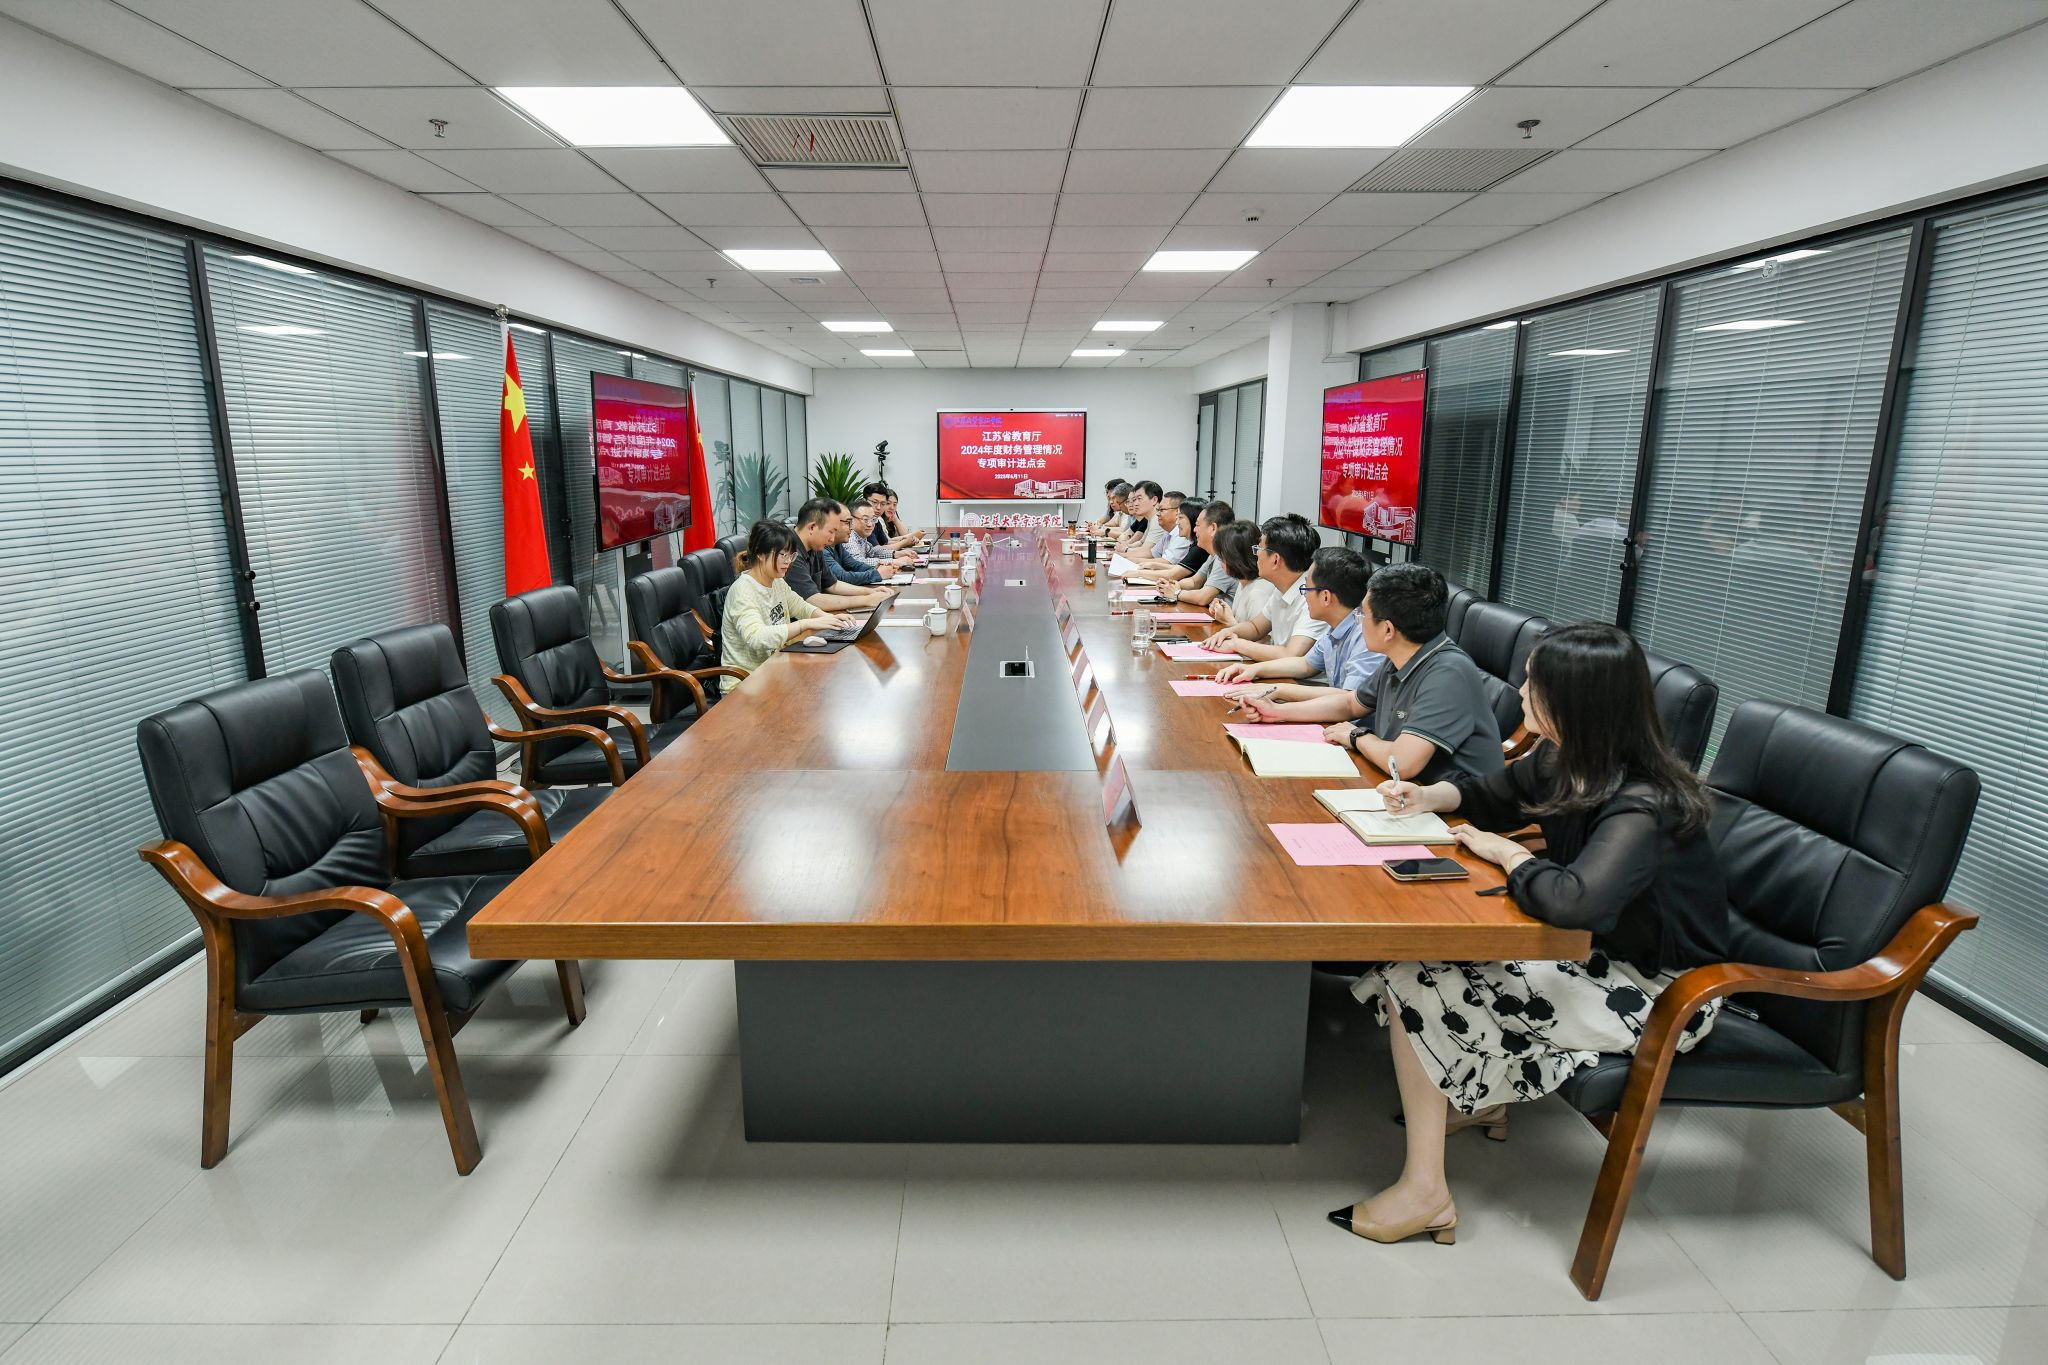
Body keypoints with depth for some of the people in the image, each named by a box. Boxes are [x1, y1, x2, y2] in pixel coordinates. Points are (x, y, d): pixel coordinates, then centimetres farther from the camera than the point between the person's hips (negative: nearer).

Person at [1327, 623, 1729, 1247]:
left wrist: (1505, 852, -25)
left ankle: (1424, 1192, -5)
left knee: (1416, 980, -17)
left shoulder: (1642, 808, -29)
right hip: (1597, 949, 9)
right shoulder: (1563, 761, -3)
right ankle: (1475, 1098, 18)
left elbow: (1571, 900, -45)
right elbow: (1490, 794, 17)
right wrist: (1426, 796, -2)